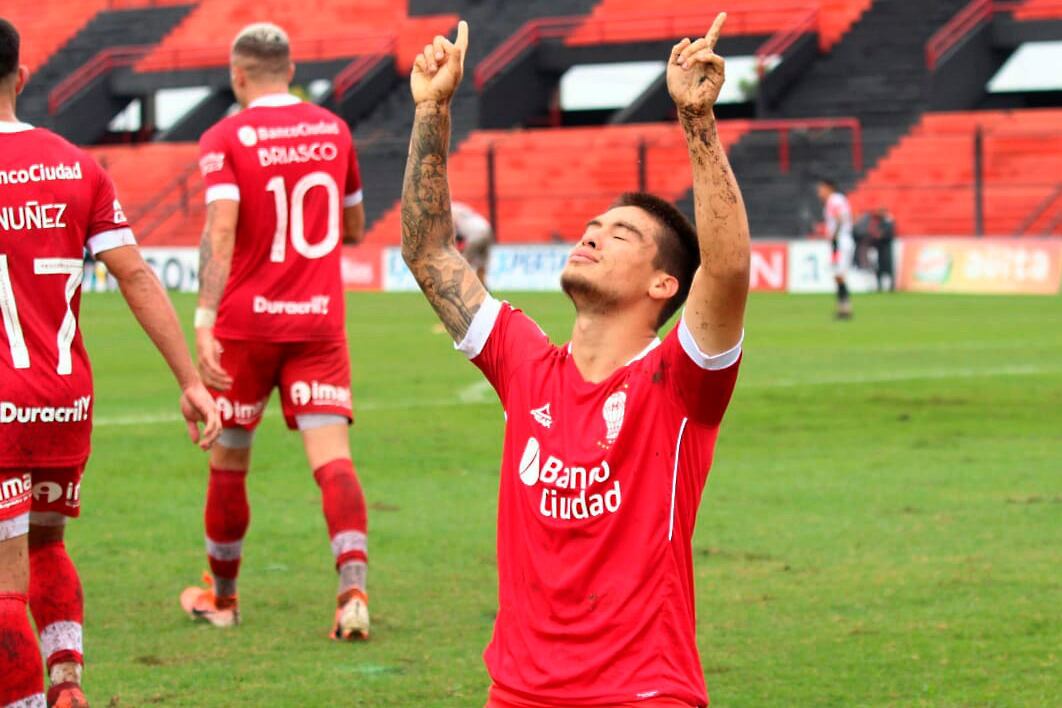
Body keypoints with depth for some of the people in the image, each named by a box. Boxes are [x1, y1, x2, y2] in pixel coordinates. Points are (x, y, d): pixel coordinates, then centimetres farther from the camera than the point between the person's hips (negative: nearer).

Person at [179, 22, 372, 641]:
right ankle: (353, 592, -24)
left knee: (229, 459, 13)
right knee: (332, 456, -6)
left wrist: (205, 320, -22)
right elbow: (354, 226, 19)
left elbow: (221, 230, -18)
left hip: (247, 320, -2)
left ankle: (222, 596, 28)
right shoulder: (333, 131, 7)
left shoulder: (226, 139, -6)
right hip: (320, 318, 2)